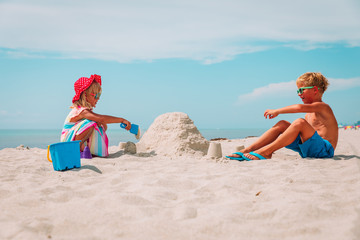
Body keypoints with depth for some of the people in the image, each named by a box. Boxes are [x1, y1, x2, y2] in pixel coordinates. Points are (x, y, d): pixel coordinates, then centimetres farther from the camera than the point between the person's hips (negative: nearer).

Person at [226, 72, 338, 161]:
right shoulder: (309, 113, 22)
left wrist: (277, 111, -15)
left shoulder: (322, 106, -7)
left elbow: (299, 107, -25)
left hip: (325, 150, -8)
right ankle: (247, 150, -11)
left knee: (300, 122, -30)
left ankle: (265, 151, -27)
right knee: (282, 124, 0)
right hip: (308, 150, 8)